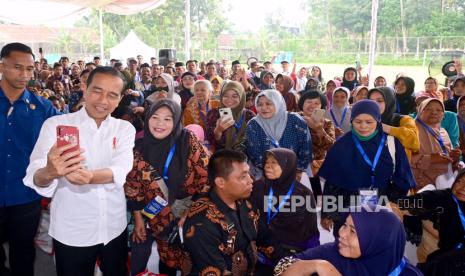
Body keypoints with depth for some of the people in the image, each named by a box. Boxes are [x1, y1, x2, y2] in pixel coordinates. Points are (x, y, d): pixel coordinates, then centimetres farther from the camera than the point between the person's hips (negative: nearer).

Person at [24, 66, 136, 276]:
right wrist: (49, 172, -43)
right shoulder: (55, 124, -9)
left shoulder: (125, 129, 0)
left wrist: (89, 176, -38)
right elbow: (35, 178, -20)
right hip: (71, 233, -2)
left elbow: (121, 171, -17)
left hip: (115, 229, 3)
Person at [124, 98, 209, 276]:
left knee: (171, 261, 16)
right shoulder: (140, 147, -7)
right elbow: (132, 185, 1)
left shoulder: (188, 142, -14)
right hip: (153, 217, 2)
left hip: (186, 215, -1)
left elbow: (207, 177, -12)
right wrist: (138, 219, 0)